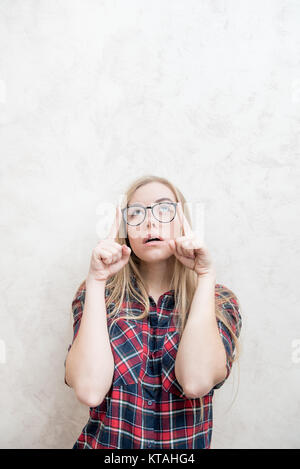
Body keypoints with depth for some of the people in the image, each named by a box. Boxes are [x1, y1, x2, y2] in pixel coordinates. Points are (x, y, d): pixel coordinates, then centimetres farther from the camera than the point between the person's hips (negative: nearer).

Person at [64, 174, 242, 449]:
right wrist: (97, 279, -17)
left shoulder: (219, 301, -2)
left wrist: (205, 275, -17)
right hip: (104, 442, 0)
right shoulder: (96, 293, -2)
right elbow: (89, 390, -16)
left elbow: (196, 382, -19)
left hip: (185, 444, 1)